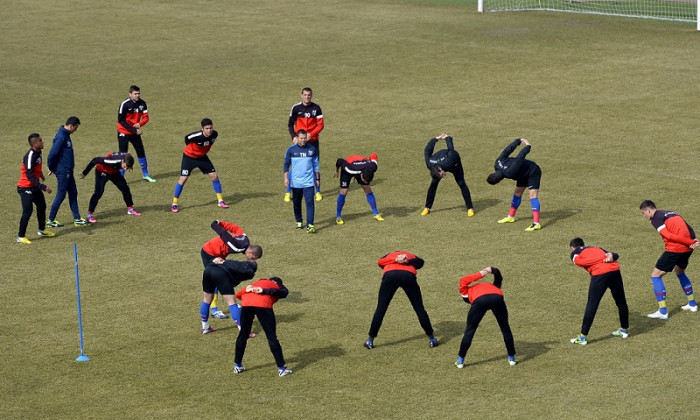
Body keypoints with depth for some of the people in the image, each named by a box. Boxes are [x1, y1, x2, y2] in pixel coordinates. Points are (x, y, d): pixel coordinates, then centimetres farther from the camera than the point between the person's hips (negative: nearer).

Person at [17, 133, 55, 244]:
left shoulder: (38, 152, 0)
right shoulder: (30, 156, -27)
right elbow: (30, 176, -31)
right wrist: (43, 187, -35)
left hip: (34, 186, 10)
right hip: (25, 188, -10)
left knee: (42, 206, 19)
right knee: (28, 211, -11)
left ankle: (42, 230, 37)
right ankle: (21, 236, -1)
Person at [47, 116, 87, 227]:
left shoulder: (66, 135, 10)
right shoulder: (60, 137, -21)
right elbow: (52, 154, -24)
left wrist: (52, 167, 17)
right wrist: (51, 168, -11)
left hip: (68, 171, 10)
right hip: (62, 171, -10)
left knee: (73, 193, 13)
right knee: (61, 195, -2)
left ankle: (77, 219, 19)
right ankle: (51, 220, 7)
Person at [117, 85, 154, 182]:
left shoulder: (142, 103, -5)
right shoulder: (125, 104, -21)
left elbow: (145, 117, -1)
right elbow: (121, 121, -20)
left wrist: (139, 124, -24)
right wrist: (134, 130, -24)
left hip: (135, 132, 5)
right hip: (124, 132, -5)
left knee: (141, 152, 10)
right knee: (123, 154, -6)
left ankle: (145, 174, 24)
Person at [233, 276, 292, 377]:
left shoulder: (257, 282, 37)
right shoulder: (280, 288, 27)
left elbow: (238, 294, 23)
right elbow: (283, 293, 0)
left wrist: (247, 290, 3)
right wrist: (265, 291, -7)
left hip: (246, 304, 3)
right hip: (263, 305, -3)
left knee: (243, 335, 19)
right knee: (272, 337, 4)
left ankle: (237, 366, 28)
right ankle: (281, 368, 5)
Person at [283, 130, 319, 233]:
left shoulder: (312, 149, 4)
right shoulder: (291, 149, -1)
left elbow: (315, 165, 12)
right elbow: (286, 164, 3)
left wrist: (317, 179, 13)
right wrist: (286, 178, -5)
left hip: (308, 181, 0)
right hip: (295, 182, 0)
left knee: (310, 203, -11)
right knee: (297, 203, 10)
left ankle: (310, 225, -14)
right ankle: (299, 222, 27)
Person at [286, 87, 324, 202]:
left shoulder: (316, 108, -3)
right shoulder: (296, 108, -3)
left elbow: (320, 125, -3)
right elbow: (290, 124, 5)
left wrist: (311, 134, -18)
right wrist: (294, 137, -9)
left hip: (313, 141, 0)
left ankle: (318, 191, 17)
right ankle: (288, 192, 6)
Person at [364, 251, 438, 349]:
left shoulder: (389, 256, 36)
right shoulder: (411, 256, 35)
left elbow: (380, 262, 11)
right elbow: (420, 261, 10)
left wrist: (396, 260, 1)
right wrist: (407, 262, -5)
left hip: (389, 275, 0)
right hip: (409, 275, 0)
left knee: (381, 308, 10)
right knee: (419, 308, 12)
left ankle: (370, 340, 14)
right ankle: (431, 339, 18)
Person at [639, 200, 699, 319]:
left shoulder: (656, 218, -3)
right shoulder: (671, 214, 23)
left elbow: (669, 236, -14)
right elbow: (689, 230, 12)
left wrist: (691, 242, -13)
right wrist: (693, 242, -7)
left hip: (675, 249, -8)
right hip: (688, 248, 8)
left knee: (656, 276, 1)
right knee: (679, 271, 34)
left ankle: (663, 311, -6)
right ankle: (692, 304, 38)